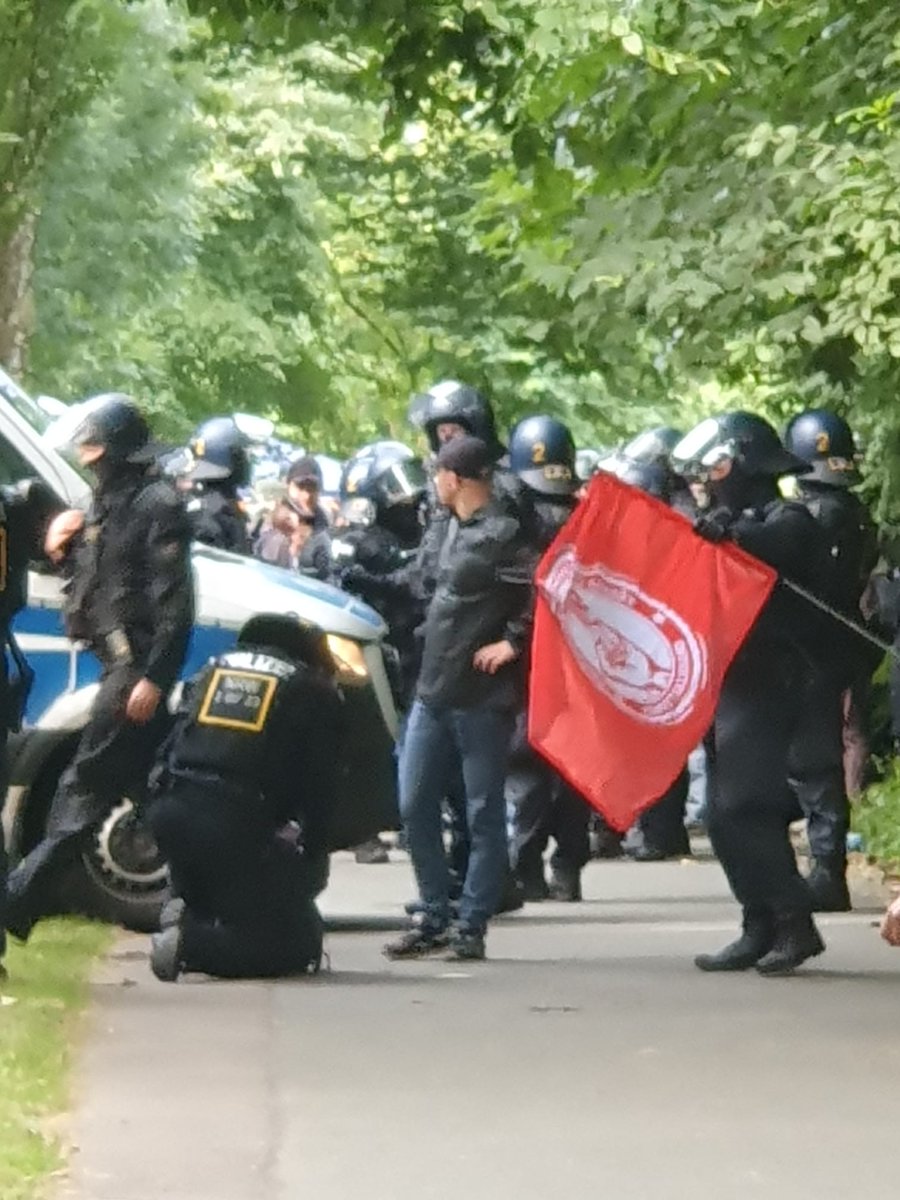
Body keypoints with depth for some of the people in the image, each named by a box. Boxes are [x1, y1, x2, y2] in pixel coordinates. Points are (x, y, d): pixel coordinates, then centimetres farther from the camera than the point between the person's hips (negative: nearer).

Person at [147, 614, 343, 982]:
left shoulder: (216, 668, 26)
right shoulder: (317, 693, 12)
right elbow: (320, 787, 8)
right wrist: (312, 860, 19)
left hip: (168, 812, 5)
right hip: (237, 824, -5)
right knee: (298, 944, 3)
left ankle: (190, 917, 0)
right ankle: (189, 944, -19)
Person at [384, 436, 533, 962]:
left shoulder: (502, 533, -15)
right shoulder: (456, 528, 13)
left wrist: (512, 642, -19)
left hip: (482, 697, -9)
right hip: (434, 691, 9)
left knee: (484, 814, 1)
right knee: (415, 806, 9)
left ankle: (471, 926, 6)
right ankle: (434, 918, 18)